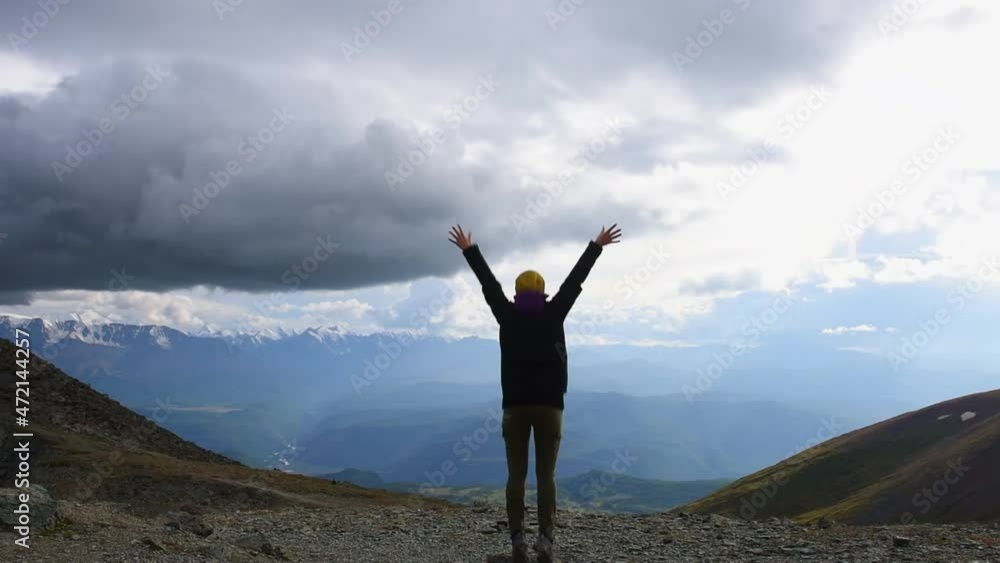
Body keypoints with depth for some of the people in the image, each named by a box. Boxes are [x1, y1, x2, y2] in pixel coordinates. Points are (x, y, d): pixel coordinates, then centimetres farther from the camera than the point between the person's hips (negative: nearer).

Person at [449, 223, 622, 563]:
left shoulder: (507, 317, 1)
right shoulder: (553, 316, 0)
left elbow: (488, 282, 10)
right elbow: (575, 280, 5)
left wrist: (469, 250, 21)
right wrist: (597, 246, 12)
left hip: (514, 407, 1)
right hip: (549, 406, -1)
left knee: (516, 476, 3)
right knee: (546, 476, 1)